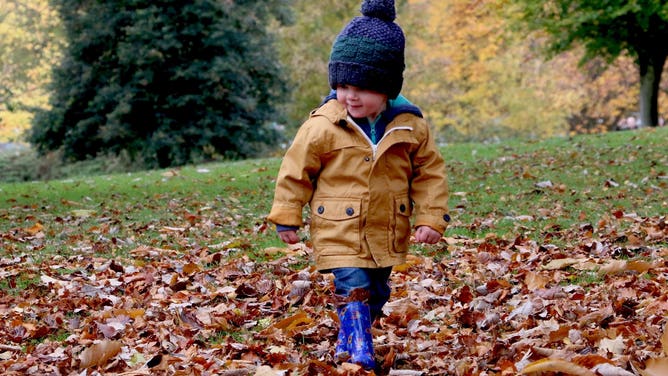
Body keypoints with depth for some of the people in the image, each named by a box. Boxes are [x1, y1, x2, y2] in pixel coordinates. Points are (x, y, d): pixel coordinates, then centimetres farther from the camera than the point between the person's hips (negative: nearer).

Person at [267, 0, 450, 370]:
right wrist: (287, 217, 1)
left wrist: (431, 218, -4)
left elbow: (430, 172, 3)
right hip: (340, 233, -4)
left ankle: (347, 344, 38)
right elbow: (296, 170, -3)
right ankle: (359, 357, -9)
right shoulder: (322, 126, -14)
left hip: (387, 235, 4)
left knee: (376, 294, 18)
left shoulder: (410, 126, -7)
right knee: (354, 293, -14)